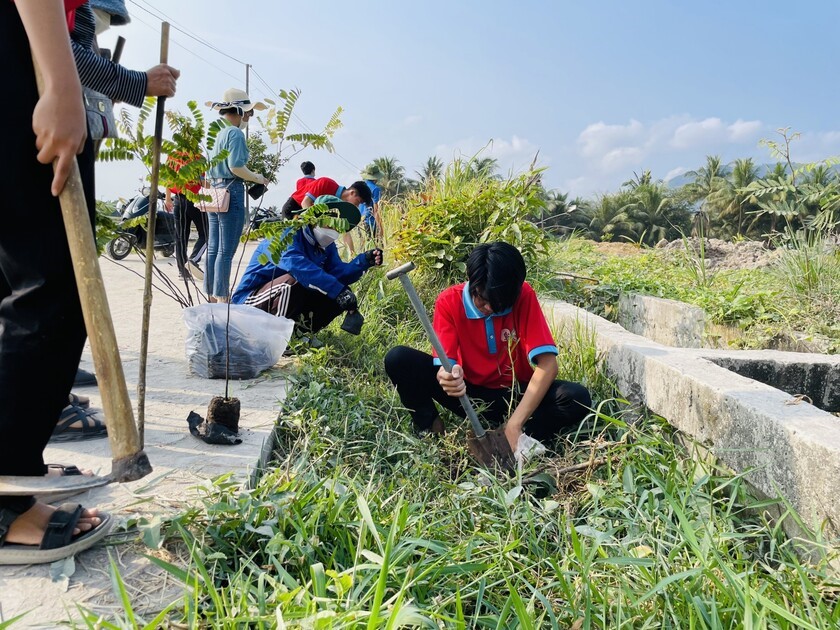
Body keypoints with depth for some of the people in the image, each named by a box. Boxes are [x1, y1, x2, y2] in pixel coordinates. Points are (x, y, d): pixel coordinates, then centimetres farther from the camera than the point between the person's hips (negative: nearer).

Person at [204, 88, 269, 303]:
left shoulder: (218, 132, 15)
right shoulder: (235, 133, -10)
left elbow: (220, 166, 16)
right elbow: (236, 167, -18)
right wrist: (257, 178, -5)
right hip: (231, 192, -9)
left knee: (213, 248, 12)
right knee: (226, 251, -5)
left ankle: (212, 296, 19)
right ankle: (221, 298, -2)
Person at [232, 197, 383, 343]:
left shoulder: (327, 245, 6)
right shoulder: (287, 234, -20)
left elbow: (338, 272, -9)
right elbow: (297, 265, -39)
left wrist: (364, 261, -27)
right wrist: (337, 290, -46)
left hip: (293, 305, 7)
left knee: (340, 294, -7)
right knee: (293, 281, -36)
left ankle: (302, 331, 5)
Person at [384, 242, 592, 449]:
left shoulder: (523, 296, -17)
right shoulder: (449, 301, -15)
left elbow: (548, 364, -23)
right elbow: (444, 364, -19)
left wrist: (514, 425, -32)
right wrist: (448, 377, -47)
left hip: (513, 393, 0)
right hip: (468, 391, 0)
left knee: (578, 398, -28)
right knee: (398, 358, -22)